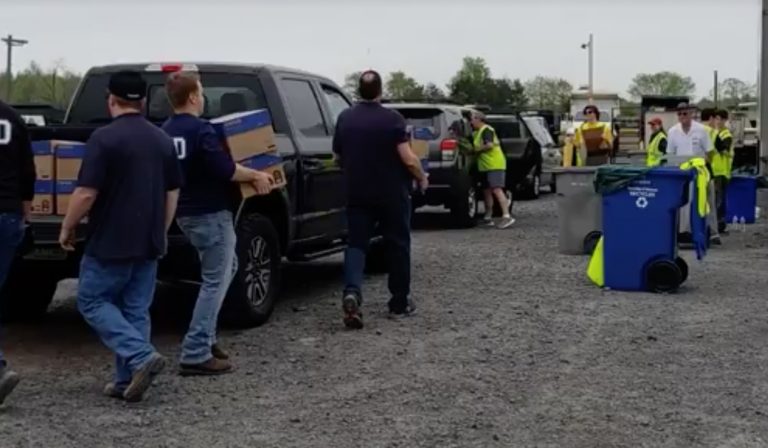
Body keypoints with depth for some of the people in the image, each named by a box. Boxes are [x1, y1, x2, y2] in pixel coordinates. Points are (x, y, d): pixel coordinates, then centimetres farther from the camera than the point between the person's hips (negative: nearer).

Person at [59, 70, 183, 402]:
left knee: (93, 302, 7)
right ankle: (128, 380, 13)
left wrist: (67, 228, -2)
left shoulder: (104, 138, -13)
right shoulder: (162, 140, 8)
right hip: (149, 243, 6)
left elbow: (86, 193, -16)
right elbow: (172, 194, 12)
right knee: (136, 311, 12)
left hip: (110, 242, -6)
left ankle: (142, 356, -8)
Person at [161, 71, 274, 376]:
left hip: (186, 213, 9)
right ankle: (195, 354, -3)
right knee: (215, 282, -2)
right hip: (210, 213, -9)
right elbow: (225, 170, -23)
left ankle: (205, 337, 21)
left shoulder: (165, 131, 8)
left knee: (226, 268, 24)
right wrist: (256, 176, -8)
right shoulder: (200, 129, -18)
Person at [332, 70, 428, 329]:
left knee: (356, 243, 4)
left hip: (357, 193, 3)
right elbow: (408, 158, -16)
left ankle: (352, 292, -21)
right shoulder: (392, 119, -11)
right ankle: (399, 303, 15)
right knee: (398, 245, 10)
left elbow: (338, 157, 13)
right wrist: (422, 178, 2)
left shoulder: (344, 118, 3)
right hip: (392, 193, -3)